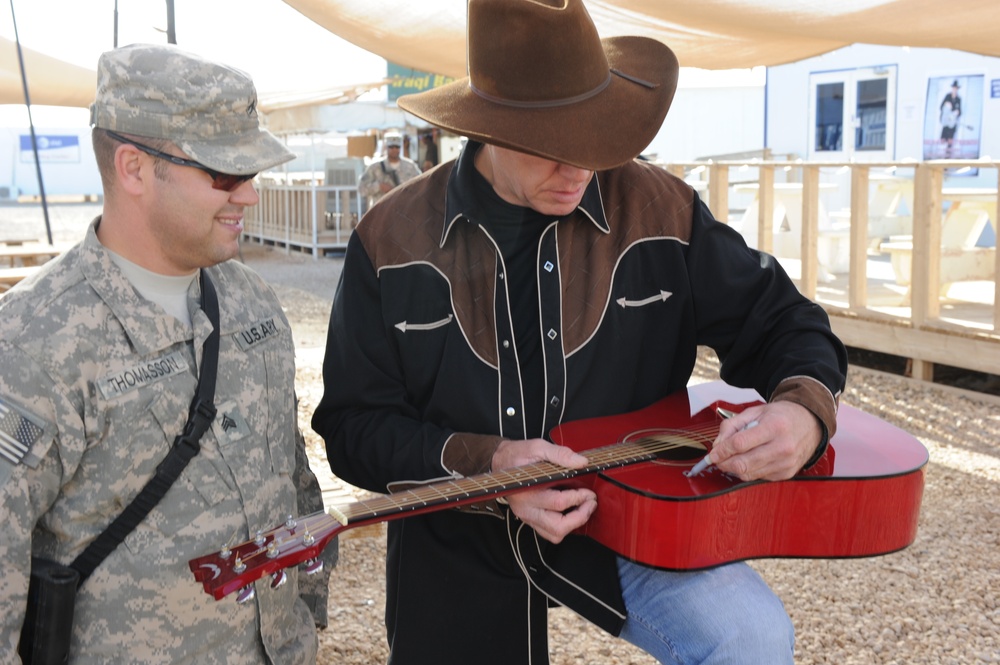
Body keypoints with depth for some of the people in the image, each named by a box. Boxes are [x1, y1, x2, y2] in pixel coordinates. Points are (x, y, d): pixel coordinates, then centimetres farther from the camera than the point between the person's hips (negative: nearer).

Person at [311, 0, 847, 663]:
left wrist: (804, 410, -21)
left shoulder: (660, 209, -8)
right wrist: (485, 463, -23)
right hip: (458, 542, 1)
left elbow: (777, 320, 2)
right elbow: (353, 424, -7)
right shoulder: (391, 239, -9)